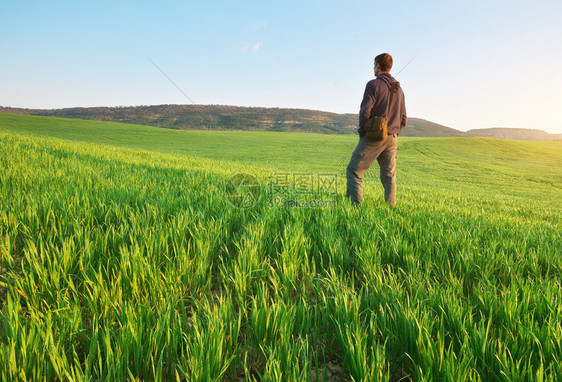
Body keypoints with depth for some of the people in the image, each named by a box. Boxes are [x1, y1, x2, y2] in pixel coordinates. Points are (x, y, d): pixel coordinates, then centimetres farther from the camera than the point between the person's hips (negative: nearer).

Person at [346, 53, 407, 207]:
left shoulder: (373, 84, -7)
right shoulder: (399, 89, 15)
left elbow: (365, 112, -15)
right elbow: (403, 119, 16)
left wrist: (362, 131, -2)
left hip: (373, 137, -6)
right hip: (391, 139, 7)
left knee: (354, 171, 0)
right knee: (389, 176, 10)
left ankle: (356, 204, -10)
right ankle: (391, 208, 9)